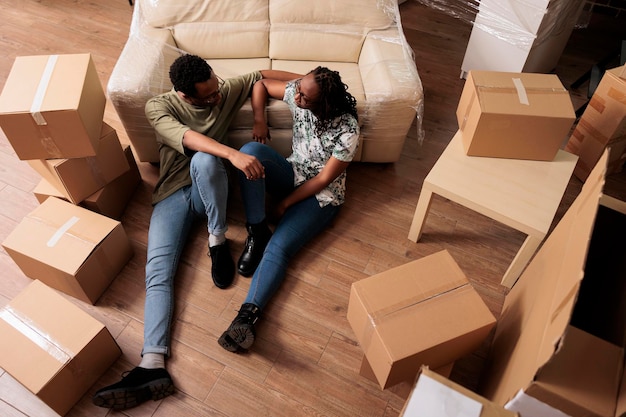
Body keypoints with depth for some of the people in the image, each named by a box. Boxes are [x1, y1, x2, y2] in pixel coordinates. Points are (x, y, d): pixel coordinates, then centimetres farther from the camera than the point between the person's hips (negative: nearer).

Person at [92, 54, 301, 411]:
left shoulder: (226, 91, 4)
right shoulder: (158, 106, -5)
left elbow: (262, 76, 16)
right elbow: (185, 137, -24)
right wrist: (233, 154, -40)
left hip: (208, 190, 0)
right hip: (173, 195, 0)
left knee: (204, 161, -37)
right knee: (158, 273, -19)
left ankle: (218, 239, -17)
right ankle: (153, 365, -26)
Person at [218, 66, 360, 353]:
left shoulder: (347, 130, -25)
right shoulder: (298, 92, -10)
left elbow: (323, 179, -19)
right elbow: (261, 84, 6)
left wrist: (285, 203, -13)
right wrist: (259, 119, -10)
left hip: (320, 195, -5)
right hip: (293, 174, 6)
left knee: (279, 247, -27)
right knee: (251, 150, -26)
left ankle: (249, 313, -32)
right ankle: (257, 232, -17)